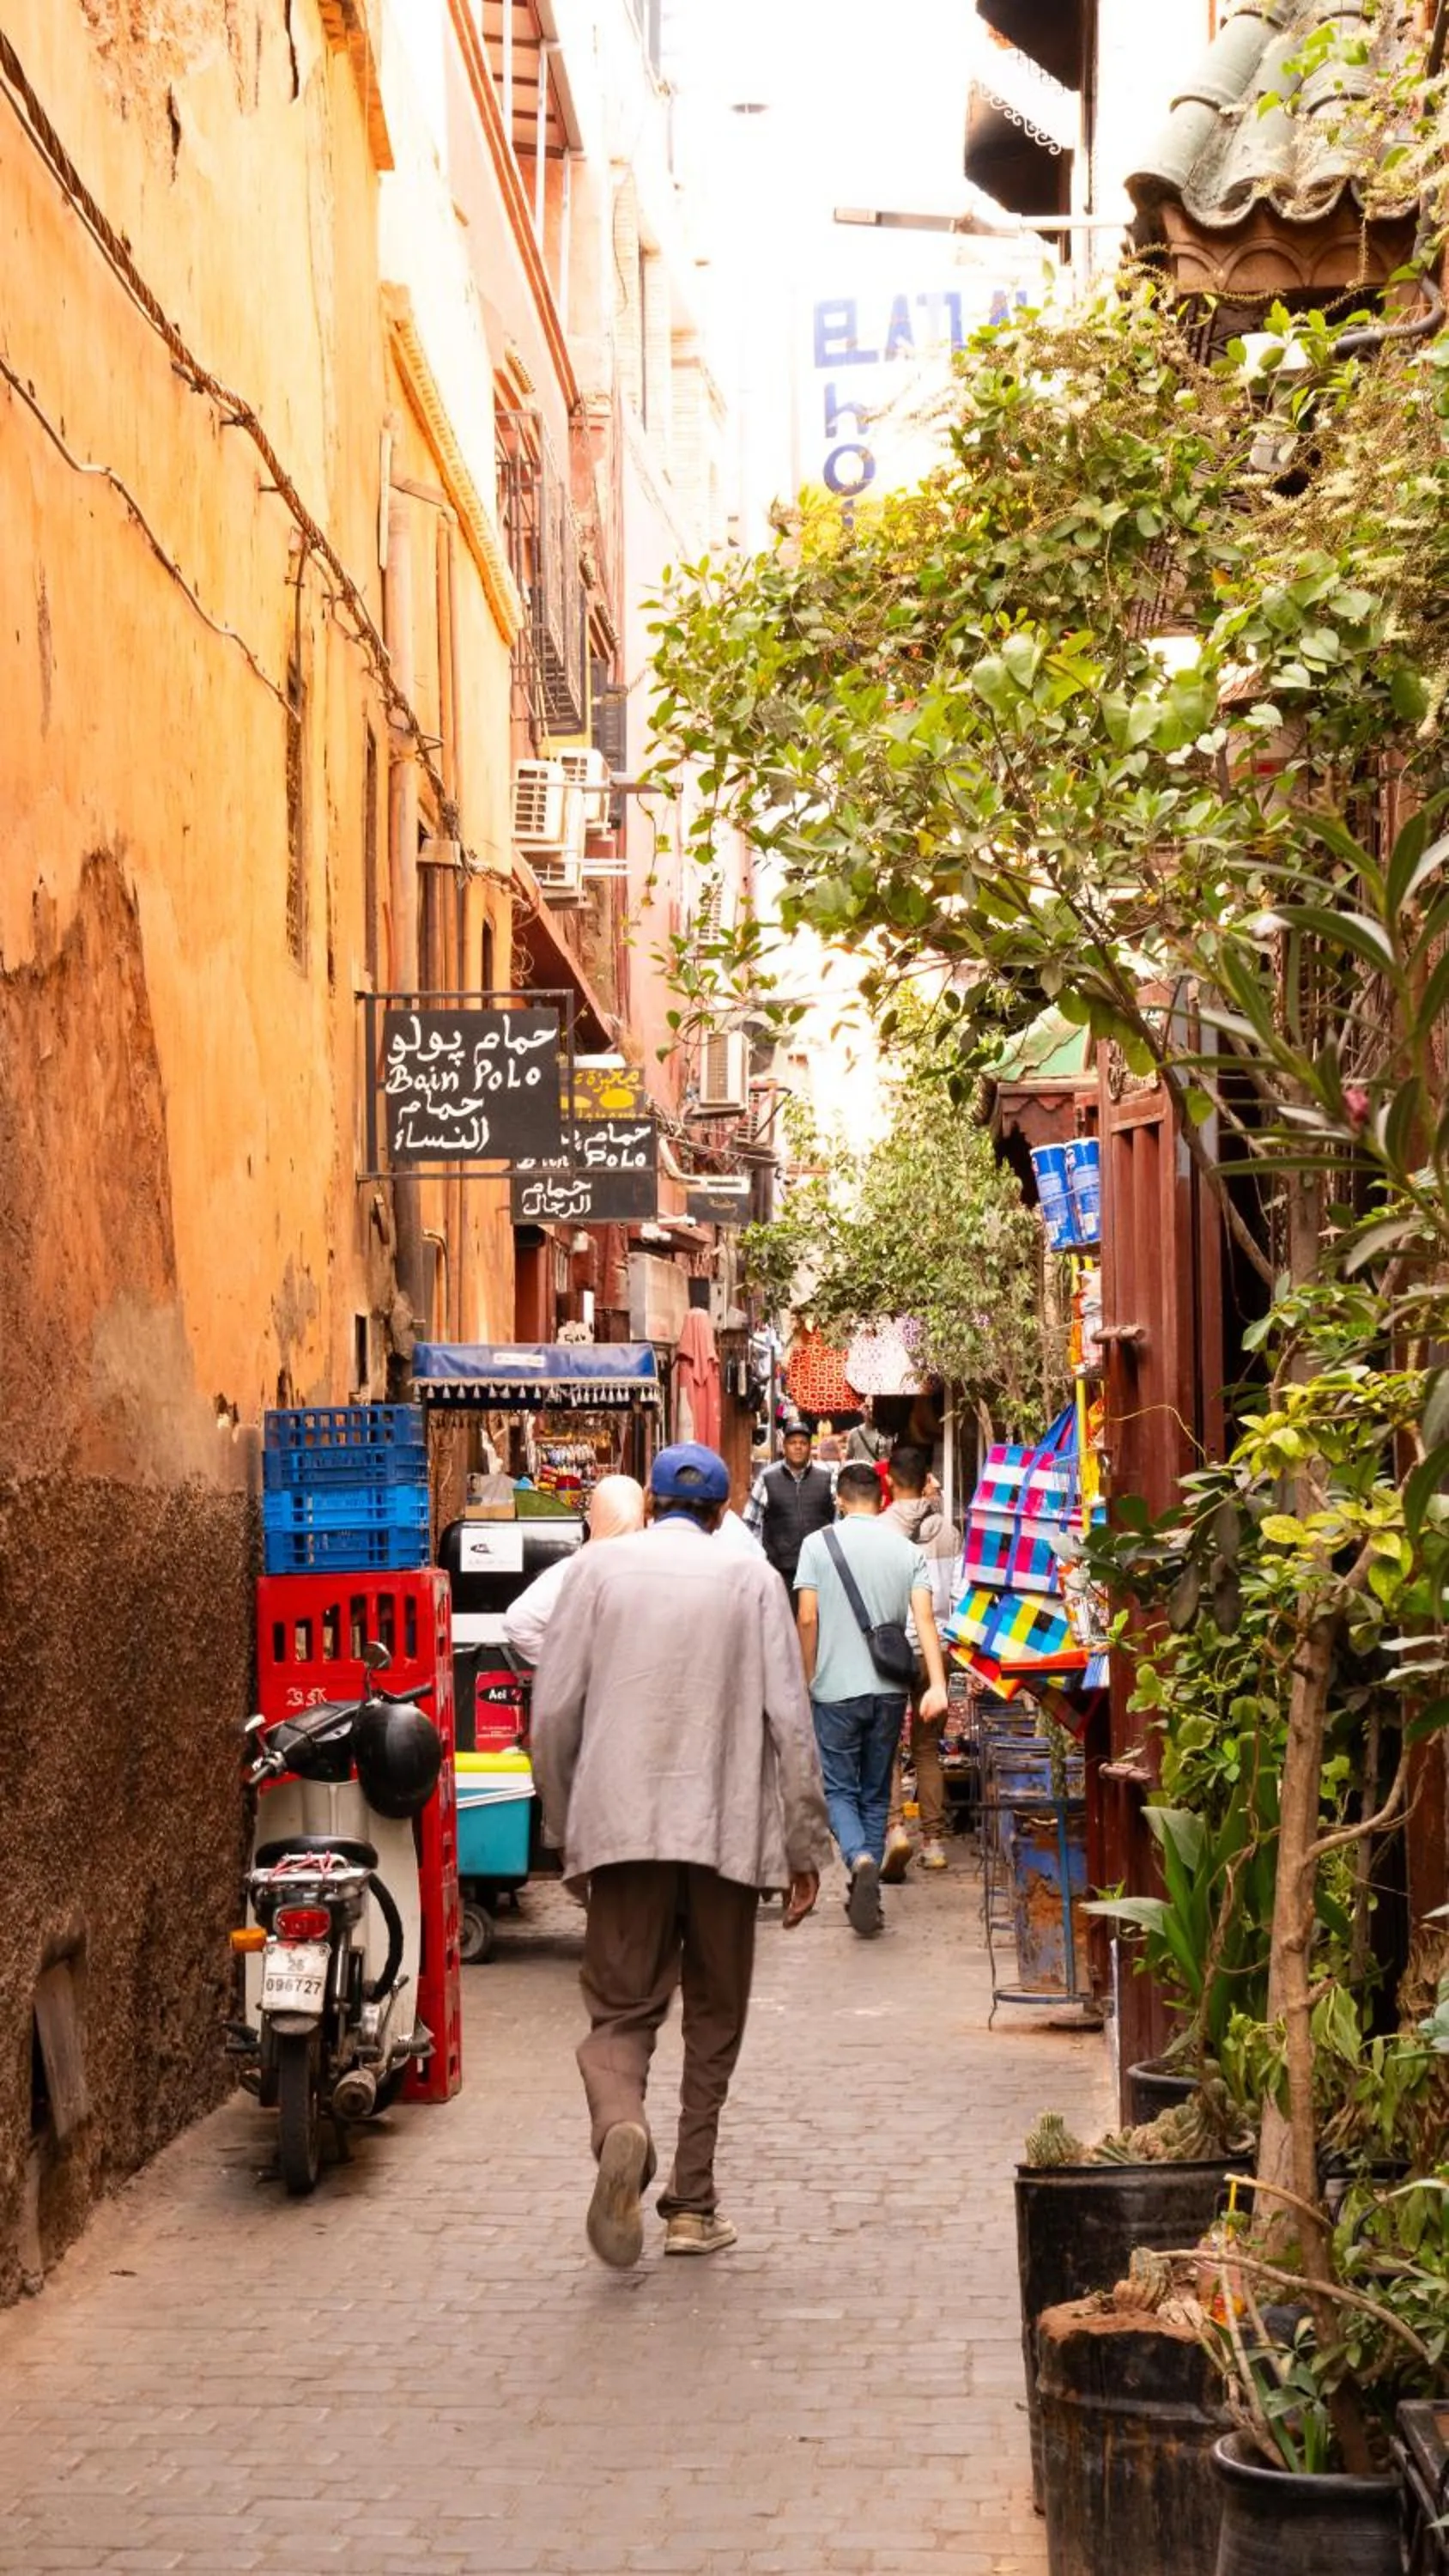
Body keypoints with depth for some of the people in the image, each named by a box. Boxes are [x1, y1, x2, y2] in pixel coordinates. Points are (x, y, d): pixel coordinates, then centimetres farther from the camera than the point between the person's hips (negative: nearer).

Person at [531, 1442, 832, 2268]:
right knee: (715, 2020, 14)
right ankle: (693, 2205, 15)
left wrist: (563, 1822, 15)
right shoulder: (752, 1578, 4)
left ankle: (621, 2130, -27)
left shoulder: (603, 1566, 5)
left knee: (621, 2008, 3)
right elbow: (790, 1720, -1)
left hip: (623, 1827, 0)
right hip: (726, 1829, 0)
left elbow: (554, 1710, 2)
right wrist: (804, 1845, 4)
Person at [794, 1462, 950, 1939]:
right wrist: (937, 1685, -13)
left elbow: (808, 1619, -8)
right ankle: (866, 1896, 16)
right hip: (889, 1689, 3)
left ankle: (860, 1859, -23)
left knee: (839, 1789, 5)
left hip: (836, 1689, -3)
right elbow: (924, 1618, -7)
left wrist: (807, 1679, 4)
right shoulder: (907, 1549, 3)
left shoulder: (818, 1544, -4)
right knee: (876, 1794, 15)